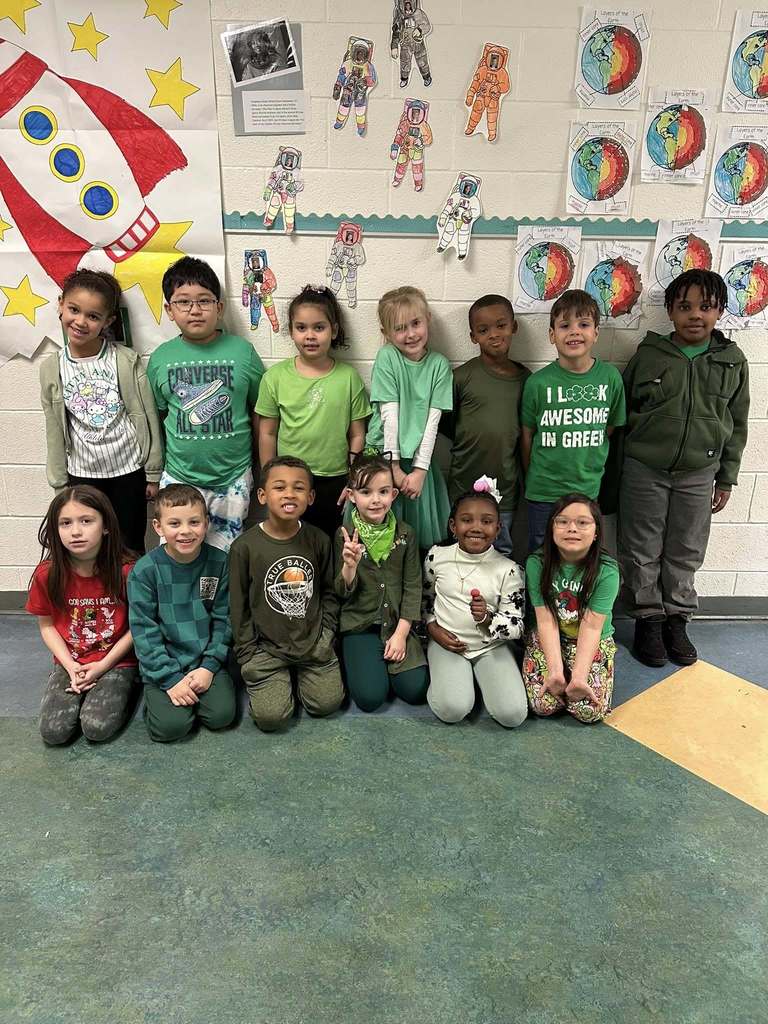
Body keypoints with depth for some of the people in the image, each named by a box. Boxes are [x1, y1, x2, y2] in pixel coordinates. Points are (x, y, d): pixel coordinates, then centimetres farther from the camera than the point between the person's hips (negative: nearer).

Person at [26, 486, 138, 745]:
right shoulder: (47, 574, -11)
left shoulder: (126, 570, -18)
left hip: (117, 661, -2)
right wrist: (70, 667, -10)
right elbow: (47, 625, 1)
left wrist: (104, 665, -13)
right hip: (70, 662, 3)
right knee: (53, 731, -13)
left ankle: (123, 688, 12)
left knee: (97, 728, -18)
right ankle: (82, 692, 16)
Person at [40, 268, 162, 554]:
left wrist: (154, 474, -4)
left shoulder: (127, 361, -11)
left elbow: (148, 420, -6)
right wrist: (60, 484, 5)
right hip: (81, 476, 2)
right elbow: (55, 432, 4)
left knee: (130, 550, 10)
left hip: (129, 471, -2)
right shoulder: (51, 369, -2)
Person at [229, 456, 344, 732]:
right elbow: (238, 606, -4)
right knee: (271, 717, -7)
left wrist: (326, 633, 1)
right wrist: (248, 655, -4)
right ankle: (268, 678, 23)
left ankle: (299, 673, 26)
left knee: (328, 703, -2)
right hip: (266, 646, -2)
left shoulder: (318, 540, -4)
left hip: (314, 642, 2)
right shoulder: (245, 546, -12)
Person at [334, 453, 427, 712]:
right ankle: (359, 661, 16)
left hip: (398, 623, 2)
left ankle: (388, 659, 18)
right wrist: (350, 565, -27)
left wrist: (401, 633, -9)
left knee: (415, 690, -10)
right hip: (360, 625, -1)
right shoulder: (344, 535, -6)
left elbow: (413, 587, -1)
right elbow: (343, 593, -6)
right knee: (370, 696, -14)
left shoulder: (405, 534, -2)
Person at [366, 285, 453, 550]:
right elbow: (390, 414, -11)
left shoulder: (439, 364, 1)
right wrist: (393, 467, -13)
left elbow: (433, 420, -5)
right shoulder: (387, 356, -6)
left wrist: (420, 470, -11)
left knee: (422, 535, 7)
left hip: (419, 460, 2)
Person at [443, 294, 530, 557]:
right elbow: (445, 424, 0)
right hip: (464, 488, -2)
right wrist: (476, 445, -5)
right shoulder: (463, 376, -8)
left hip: (506, 489, 2)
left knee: (502, 554, 15)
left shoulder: (525, 378, 1)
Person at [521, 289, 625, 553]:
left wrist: (592, 469, 8)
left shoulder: (610, 377, -4)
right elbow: (527, 436, 1)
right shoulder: (538, 382, -9)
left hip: (589, 489, 2)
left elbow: (611, 429, 7)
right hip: (543, 491, -1)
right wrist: (530, 479, 8)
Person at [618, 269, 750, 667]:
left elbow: (736, 424, 8)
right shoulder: (648, 356, -4)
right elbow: (619, 414, 3)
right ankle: (648, 618, 24)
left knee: (686, 552, 12)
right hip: (644, 470, -1)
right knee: (643, 551, 7)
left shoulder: (733, 362, 1)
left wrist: (726, 478, 7)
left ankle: (677, 619, 29)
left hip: (698, 474, 2)